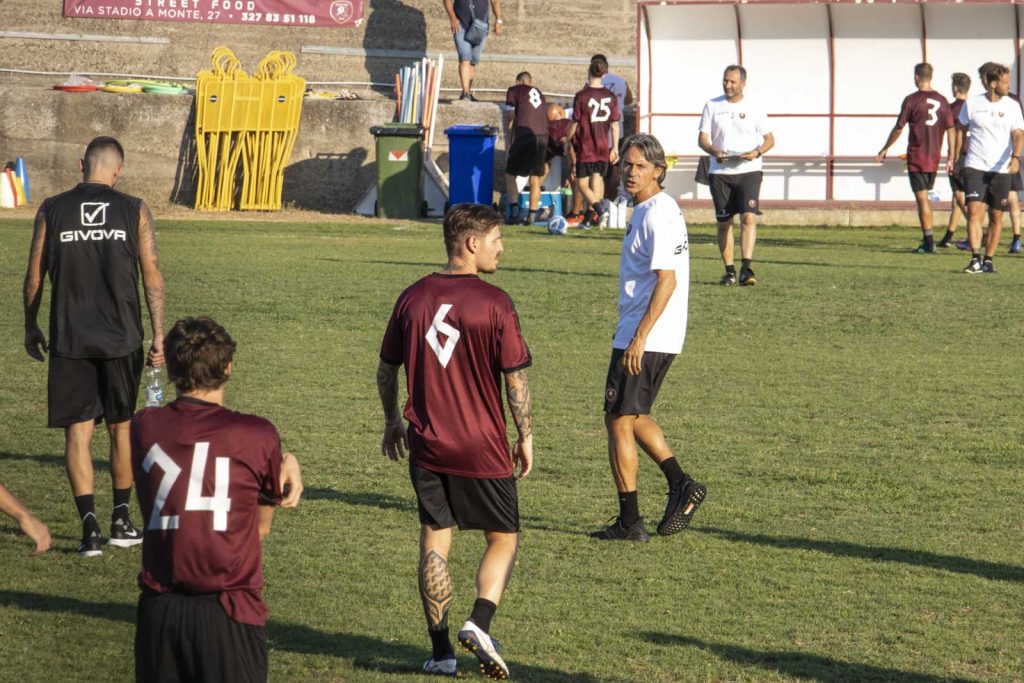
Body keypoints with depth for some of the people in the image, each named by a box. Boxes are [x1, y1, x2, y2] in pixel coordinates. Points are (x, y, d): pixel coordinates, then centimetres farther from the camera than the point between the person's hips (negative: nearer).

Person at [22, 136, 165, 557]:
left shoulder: (52, 211, -1)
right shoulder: (134, 211, -1)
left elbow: (34, 276, 2)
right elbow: (152, 276, -2)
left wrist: (30, 327, 16)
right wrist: (158, 336, 2)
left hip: (69, 340, -1)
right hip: (121, 338, 1)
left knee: (77, 431, 2)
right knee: (121, 427, 16)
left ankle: (90, 524, -11)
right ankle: (120, 522, 23)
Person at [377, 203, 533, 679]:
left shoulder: (413, 298, 2)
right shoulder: (493, 303, -12)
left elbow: (386, 368, 11)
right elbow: (515, 377, -10)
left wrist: (392, 420, 25)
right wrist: (526, 435, 2)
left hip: (426, 445, 4)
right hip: (483, 449, -4)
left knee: (434, 542, 11)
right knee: (503, 539, 11)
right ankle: (479, 623, -11)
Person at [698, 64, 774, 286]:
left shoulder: (753, 109, 5)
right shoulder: (712, 106, 8)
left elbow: (769, 139, 9)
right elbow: (702, 138, 5)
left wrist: (757, 152, -13)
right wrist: (713, 151, -17)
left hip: (749, 170, -2)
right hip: (720, 171, 2)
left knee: (749, 217, -18)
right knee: (724, 223, 5)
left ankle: (746, 269, -22)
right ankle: (729, 271, 14)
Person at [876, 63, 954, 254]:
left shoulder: (912, 100, -9)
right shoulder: (942, 101, 5)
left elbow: (898, 128, -6)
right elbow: (950, 130, 5)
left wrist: (884, 150, 6)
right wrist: (950, 158, 10)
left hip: (916, 157, -5)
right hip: (934, 158, 5)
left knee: (922, 198, -3)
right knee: (925, 197, 17)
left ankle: (929, 242, -6)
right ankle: (927, 239, 18)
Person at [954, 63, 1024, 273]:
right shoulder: (972, 104, 0)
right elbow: (961, 129, 14)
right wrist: (956, 157, 15)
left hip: (1001, 169, 1)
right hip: (975, 166, -1)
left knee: (996, 216, 5)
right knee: (974, 210, -16)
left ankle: (988, 260, 16)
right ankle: (976, 259, -19)